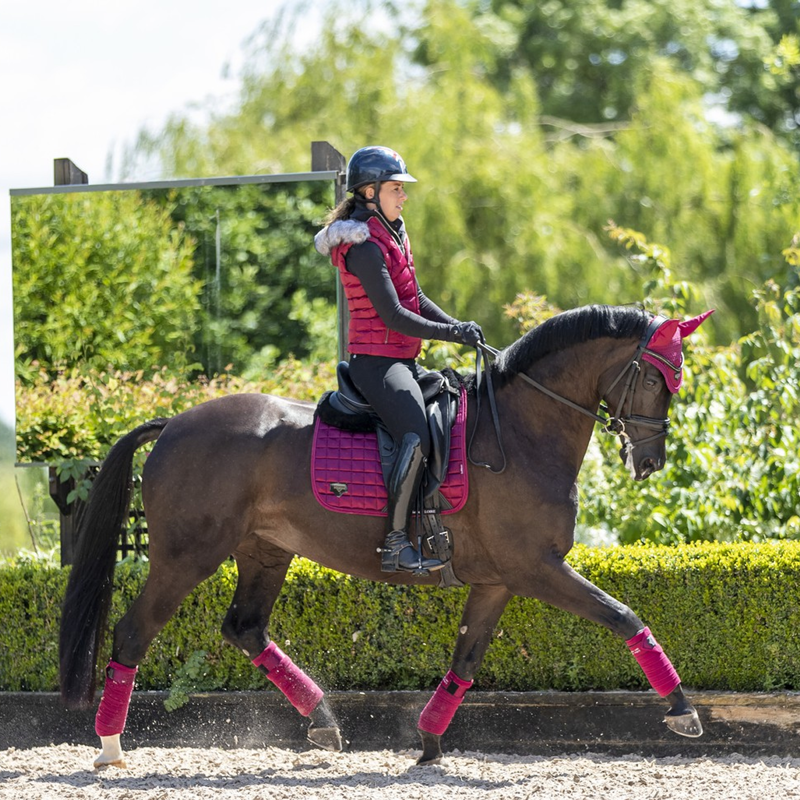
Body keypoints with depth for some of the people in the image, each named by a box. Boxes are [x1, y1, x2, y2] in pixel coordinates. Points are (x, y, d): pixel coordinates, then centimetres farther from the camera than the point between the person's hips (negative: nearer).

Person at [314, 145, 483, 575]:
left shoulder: (392, 234, 15)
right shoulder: (365, 248, -16)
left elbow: (415, 300, 20)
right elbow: (394, 317, -20)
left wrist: (458, 326, 5)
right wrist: (453, 334, -15)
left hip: (403, 362, 11)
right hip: (376, 362, -11)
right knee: (417, 437, -28)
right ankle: (396, 543, -29)